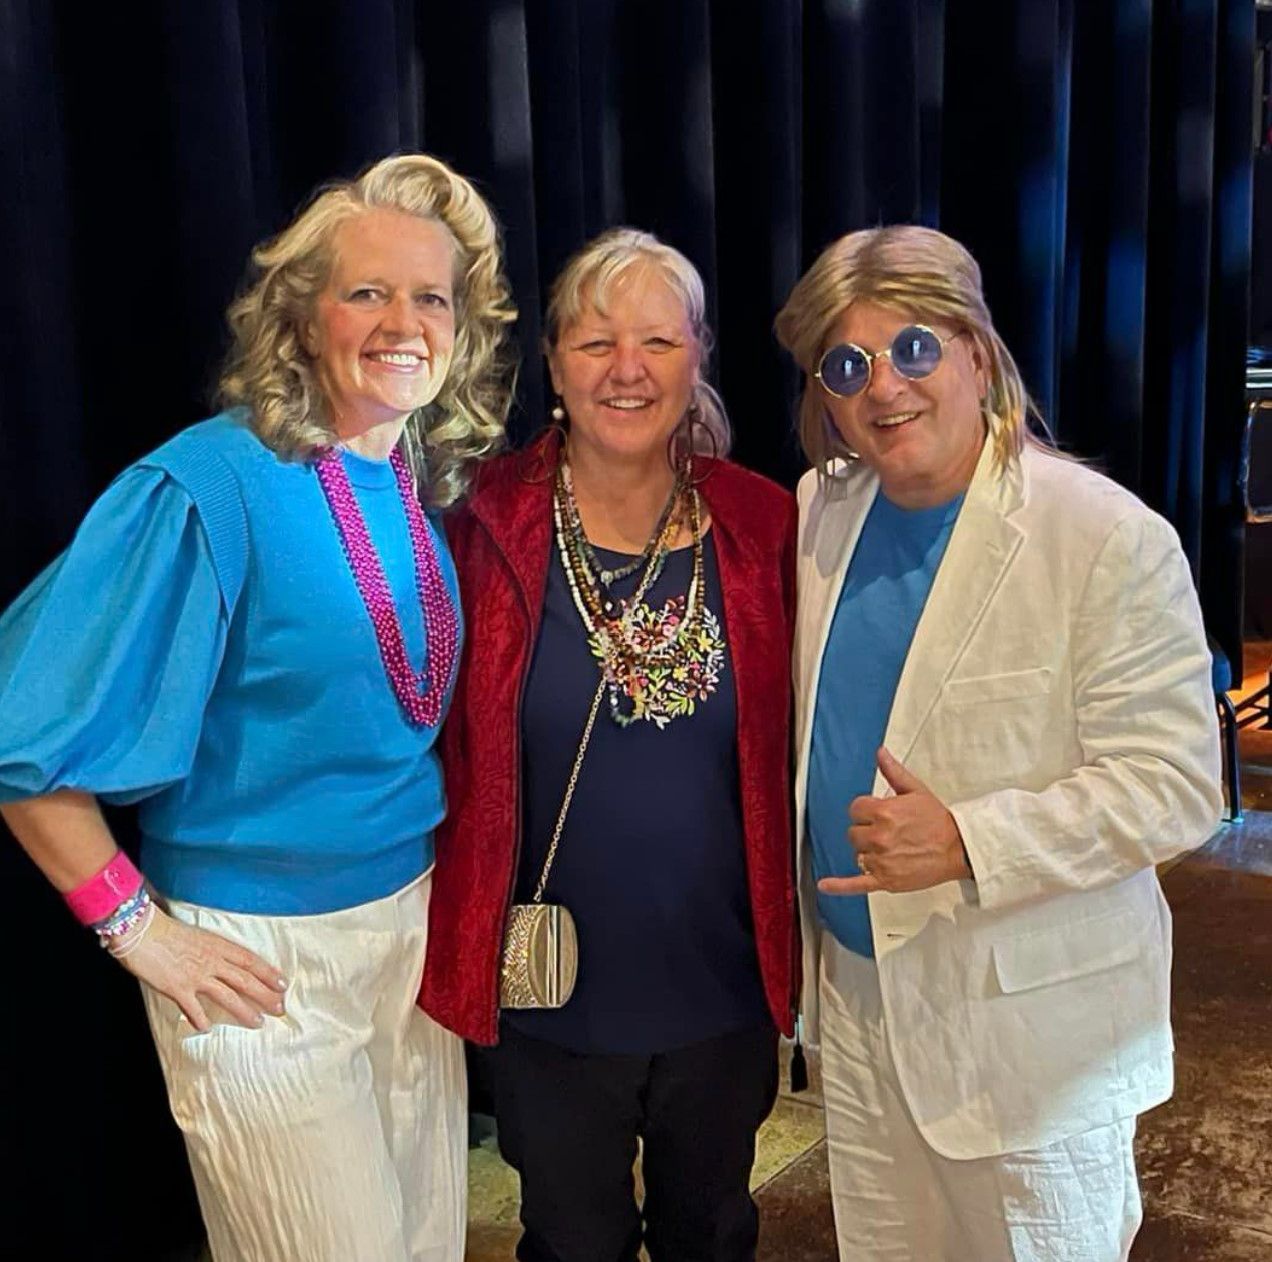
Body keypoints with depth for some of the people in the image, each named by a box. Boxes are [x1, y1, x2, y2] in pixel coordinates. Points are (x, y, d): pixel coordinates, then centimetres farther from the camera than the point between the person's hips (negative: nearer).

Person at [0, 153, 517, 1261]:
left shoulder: (437, 485, 0)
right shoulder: (212, 486, -20)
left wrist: (445, 892, 7)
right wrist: (137, 926, -14)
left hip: (416, 919, 6)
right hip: (260, 954, -6)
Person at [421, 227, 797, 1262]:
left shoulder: (762, 527, -7)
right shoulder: (488, 525, -12)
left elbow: (788, 751, 1)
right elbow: (441, 741, -5)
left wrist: (790, 944, 3)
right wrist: (464, 952, -5)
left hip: (723, 994, 2)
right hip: (549, 998, -1)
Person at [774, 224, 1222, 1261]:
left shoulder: (1110, 539, -18)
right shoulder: (820, 512, 1)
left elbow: (1175, 783, -17)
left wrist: (968, 843, -27)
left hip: (1028, 1021, -5)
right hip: (856, 987, 6)